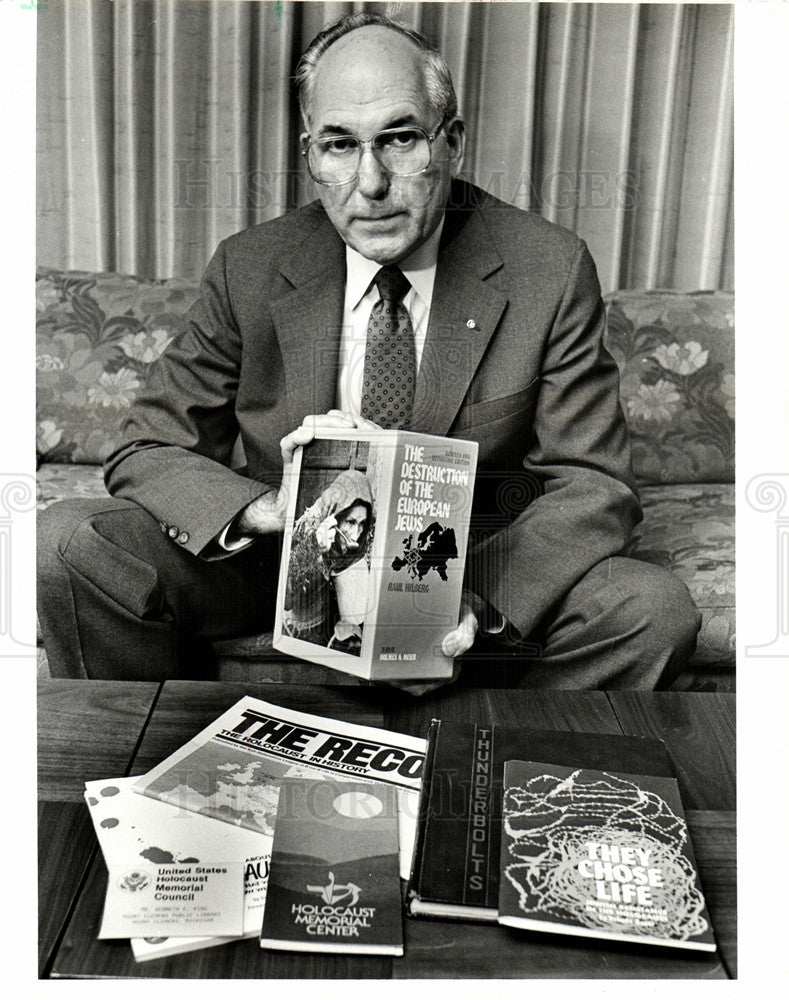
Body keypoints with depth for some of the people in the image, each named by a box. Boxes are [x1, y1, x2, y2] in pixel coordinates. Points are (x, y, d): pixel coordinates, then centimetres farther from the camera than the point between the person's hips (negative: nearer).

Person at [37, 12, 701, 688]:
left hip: (483, 573, 0)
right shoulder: (249, 271, -5)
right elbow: (146, 454, -3)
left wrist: (478, 594, -30)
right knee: (73, 546, -21)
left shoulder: (552, 273, -10)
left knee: (653, 610, -26)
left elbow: (593, 486, -10)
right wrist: (269, 508, -26)